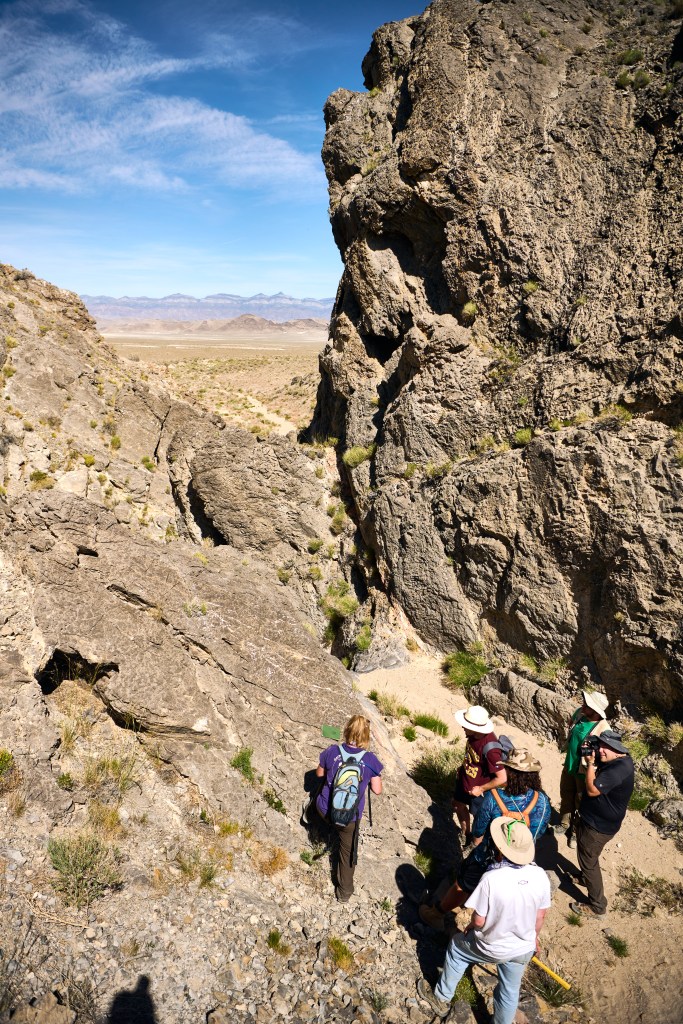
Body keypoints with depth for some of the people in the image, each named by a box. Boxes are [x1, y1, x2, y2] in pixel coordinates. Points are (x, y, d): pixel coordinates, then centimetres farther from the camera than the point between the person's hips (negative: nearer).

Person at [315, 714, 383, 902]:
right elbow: (377, 790, -7)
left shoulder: (332, 751, -15)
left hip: (325, 811, 1)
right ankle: (344, 892, 35)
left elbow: (319, 773, 3)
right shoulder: (370, 759, -17)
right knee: (348, 850, 23)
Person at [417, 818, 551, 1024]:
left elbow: (479, 921, -21)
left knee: (456, 946, 25)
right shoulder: (540, 876, -20)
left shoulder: (491, 878, -34)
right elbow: (540, 917, -3)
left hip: (492, 949, -3)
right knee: (510, 991, 28)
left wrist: (470, 926, 2)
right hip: (524, 949, 3)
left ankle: (441, 999, 42)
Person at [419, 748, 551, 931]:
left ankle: (436, 914, 46)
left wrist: (476, 841, 6)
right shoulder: (542, 801, -21)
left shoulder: (493, 798, -31)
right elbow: (538, 834, -3)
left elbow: (477, 836, -16)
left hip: (486, 861, -2)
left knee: (461, 887, 23)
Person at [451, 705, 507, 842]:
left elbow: (502, 779, -33)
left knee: (479, 817, 19)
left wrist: (481, 789, -24)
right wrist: (463, 767, 7)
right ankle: (465, 833, 54)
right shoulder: (474, 735, -19)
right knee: (458, 804, 27)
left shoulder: (490, 749, -40)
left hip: (478, 789, -7)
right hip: (464, 780, 7)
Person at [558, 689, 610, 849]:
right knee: (566, 796, 26)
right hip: (569, 765, 6)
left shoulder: (603, 730, -33)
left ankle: (576, 833, 41)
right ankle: (565, 824, 51)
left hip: (584, 772, -6)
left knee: (581, 804, 17)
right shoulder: (580, 712, -14)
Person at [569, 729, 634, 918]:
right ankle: (587, 878, 54)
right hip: (593, 819, 10)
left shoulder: (619, 769, -34)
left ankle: (597, 907, 21)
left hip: (599, 826, -9)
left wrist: (591, 763, -27)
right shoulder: (619, 760, -5)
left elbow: (592, 790, -32)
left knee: (588, 861, 6)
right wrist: (590, 758, -7)